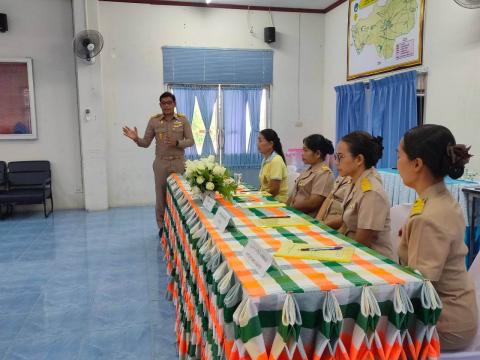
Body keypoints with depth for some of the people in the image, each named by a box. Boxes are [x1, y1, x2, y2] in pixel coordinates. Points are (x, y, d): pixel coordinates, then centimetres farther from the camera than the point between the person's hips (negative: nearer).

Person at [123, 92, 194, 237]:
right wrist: (136, 139, -15)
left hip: (179, 163, -1)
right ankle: (162, 225, 18)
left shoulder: (183, 120, 1)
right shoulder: (154, 121, 3)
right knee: (161, 195, 5)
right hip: (161, 163, 1)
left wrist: (177, 143, -18)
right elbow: (146, 143, 5)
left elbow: (190, 141, 0)